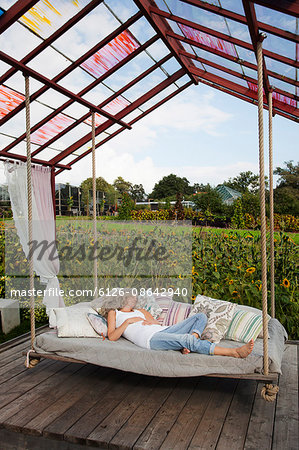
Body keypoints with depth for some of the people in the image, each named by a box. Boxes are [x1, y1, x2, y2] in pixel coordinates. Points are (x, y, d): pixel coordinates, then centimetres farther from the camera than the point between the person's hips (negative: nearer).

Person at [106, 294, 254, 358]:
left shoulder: (141, 311, 37)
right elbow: (112, 337, 6)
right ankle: (235, 352, -35)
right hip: (151, 338, -8)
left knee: (201, 316, -2)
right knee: (188, 339, -32)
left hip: (163, 330, 8)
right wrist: (128, 321, -2)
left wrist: (152, 321, 3)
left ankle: (187, 346, -29)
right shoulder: (114, 313, 21)